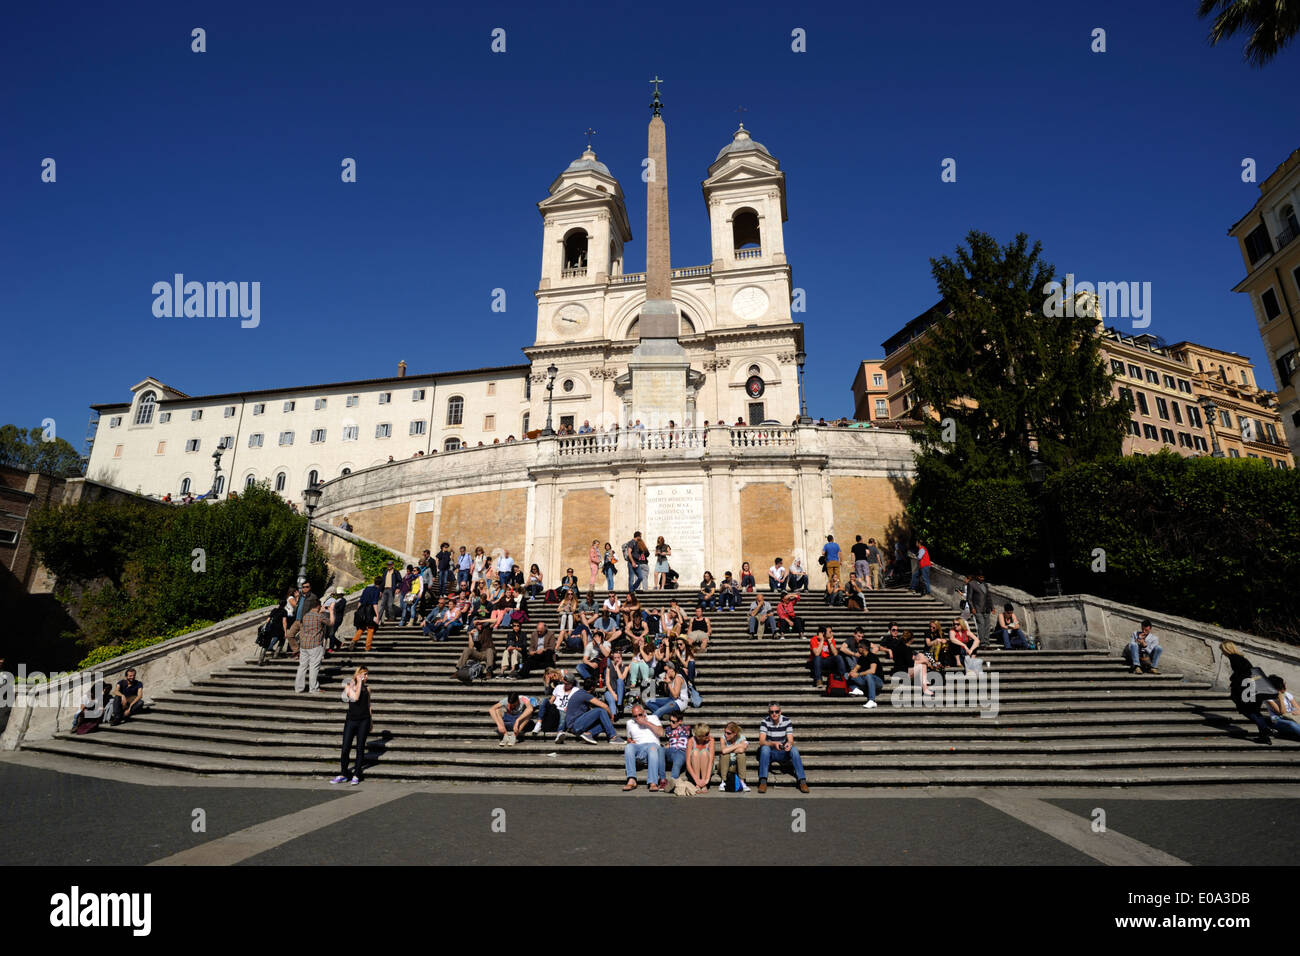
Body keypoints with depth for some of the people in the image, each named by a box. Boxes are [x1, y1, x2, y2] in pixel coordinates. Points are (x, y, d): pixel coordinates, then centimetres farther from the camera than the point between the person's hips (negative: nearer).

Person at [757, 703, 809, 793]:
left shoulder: (787, 721, -5)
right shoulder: (765, 722, -10)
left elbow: (791, 740, -12)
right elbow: (761, 741, -20)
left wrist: (789, 744, -37)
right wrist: (774, 743, -40)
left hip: (783, 753, 1)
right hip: (769, 753, -1)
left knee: (794, 749, -28)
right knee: (765, 748, -34)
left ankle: (802, 781, -31)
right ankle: (763, 781, -37)